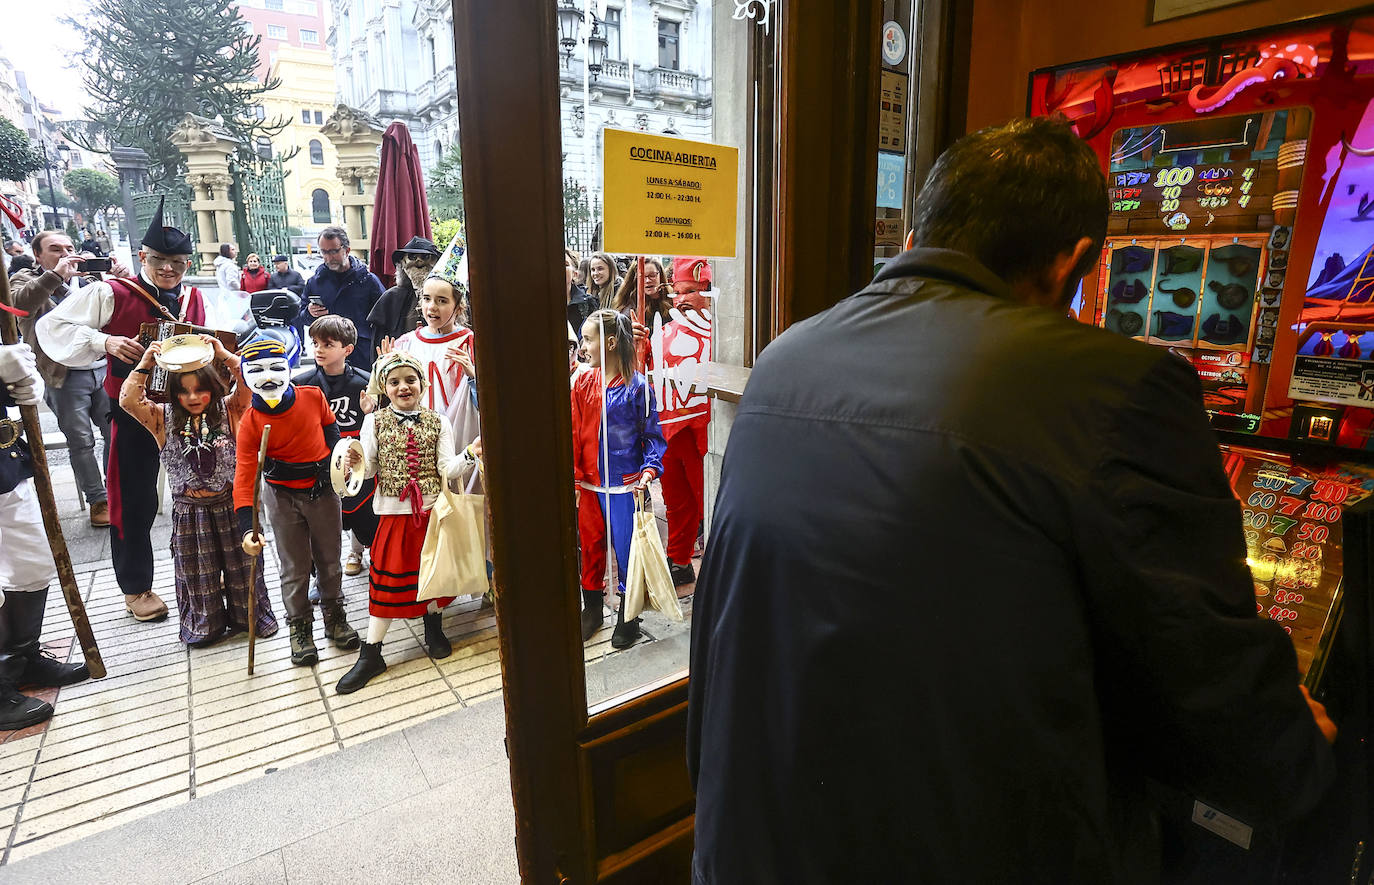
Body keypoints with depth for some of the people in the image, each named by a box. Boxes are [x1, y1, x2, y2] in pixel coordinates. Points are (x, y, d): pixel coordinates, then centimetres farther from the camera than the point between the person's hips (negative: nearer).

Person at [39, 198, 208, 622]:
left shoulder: (193, 298, 5)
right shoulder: (112, 294, -9)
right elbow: (53, 325, -7)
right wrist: (105, 341, -20)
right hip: (133, 411, -4)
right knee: (134, 500, 6)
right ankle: (136, 588, 23)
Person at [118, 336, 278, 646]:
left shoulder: (228, 411, -5)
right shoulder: (164, 419, -1)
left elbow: (248, 383, -17)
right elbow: (129, 401, -11)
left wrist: (224, 355, -22)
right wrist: (145, 365, -14)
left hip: (230, 504, -1)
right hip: (189, 512, 1)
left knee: (241, 566, 13)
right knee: (197, 573, 14)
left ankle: (251, 617, 31)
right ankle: (205, 626, 32)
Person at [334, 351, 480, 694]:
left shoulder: (437, 422, 2)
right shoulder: (375, 422, 1)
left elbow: (448, 469, -5)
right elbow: (369, 470, -1)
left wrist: (470, 454, -24)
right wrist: (358, 464, -23)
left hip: (432, 510, 1)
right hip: (393, 512, 0)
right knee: (388, 577, 3)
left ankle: (433, 629, 35)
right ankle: (371, 654, 15)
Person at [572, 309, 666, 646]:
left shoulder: (637, 386, -10)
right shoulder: (582, 383, 2)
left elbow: (652, 434, -5)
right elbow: (574, 432, 4)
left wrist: (650, 469, -19)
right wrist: (573, 475, -1)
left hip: (625, 483, -4)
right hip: (589, 482, 4)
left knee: (626, 547, 5)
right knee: (590, 545, 15)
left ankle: (627, 615, 24)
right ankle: (592, 609, 34)